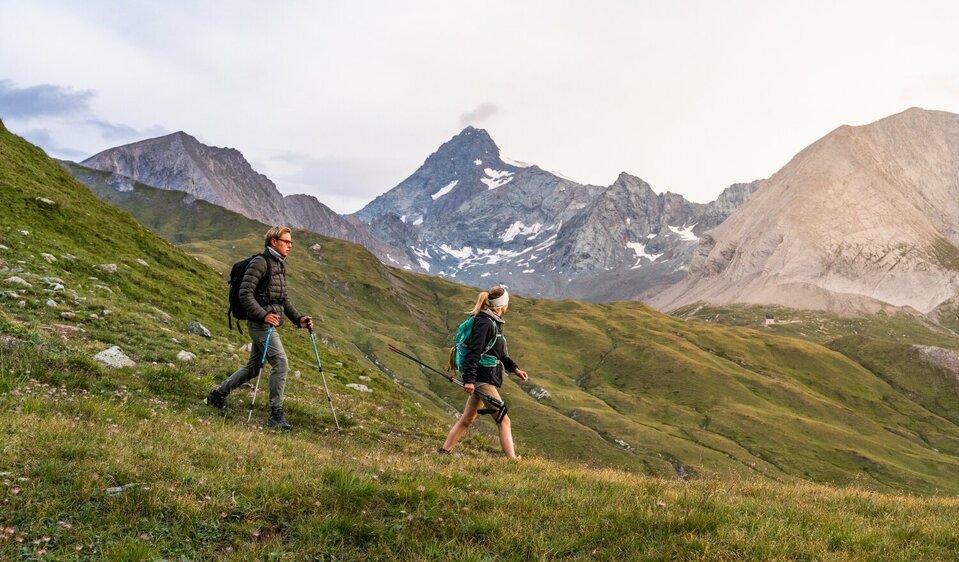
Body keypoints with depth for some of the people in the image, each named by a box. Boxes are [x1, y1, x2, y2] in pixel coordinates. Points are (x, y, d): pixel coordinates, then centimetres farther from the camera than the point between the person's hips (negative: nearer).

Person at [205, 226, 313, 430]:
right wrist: (263, 315, -27)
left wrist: (298, 319, 11)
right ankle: (276, 414, -11)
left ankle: (218, 394, 33)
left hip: (270, 323, 10)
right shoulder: (260, 262, -11)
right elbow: (245, 293, -18)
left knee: (253, 367, 16)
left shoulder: (280, 265, 18)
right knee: (281, 363, -15)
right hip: (260, 323, -10)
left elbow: (283, 300, 22)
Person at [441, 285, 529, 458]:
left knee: (467, 419, 15)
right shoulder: (485, 322, -16)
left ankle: (444, 451, 22)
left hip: (484, 378, 10)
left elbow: (499, 353, 24)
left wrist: (515, 368, 18)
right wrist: (469, 379, -26)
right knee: (504, 420, -6)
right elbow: (474, 352, -22)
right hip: (483, 378, -10)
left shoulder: (494, 322, 15)